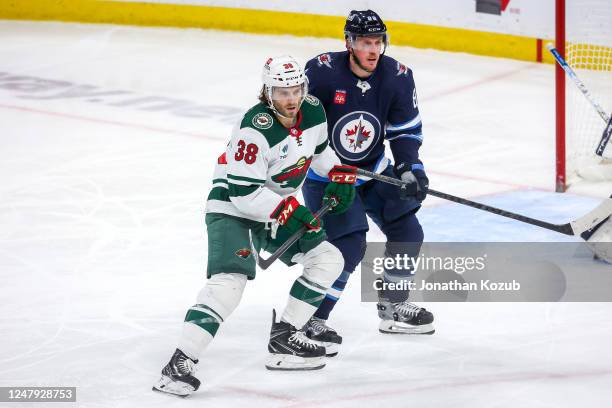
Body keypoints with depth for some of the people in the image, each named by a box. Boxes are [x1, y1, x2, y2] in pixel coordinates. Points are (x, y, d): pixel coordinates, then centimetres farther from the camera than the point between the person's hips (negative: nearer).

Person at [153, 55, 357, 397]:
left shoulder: (313, 111, -5)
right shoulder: (255, 130, -29)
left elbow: (320, 148, 19)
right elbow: (243, 192, -29)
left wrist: (341, 175, 4)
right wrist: (289, 212, -27)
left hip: (278, 208, 9)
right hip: (231, 207, -8)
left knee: (328, 259, 5)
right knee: (231, 280, -27)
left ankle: (283, 340, 9)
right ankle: (180, 364, -28)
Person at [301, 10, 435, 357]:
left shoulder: (398, 77, -11)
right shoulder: (322, 71, -24)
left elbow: (406, 129, -3)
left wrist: (411, 168, -16)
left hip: (373, 171, 6)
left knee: (408, 233, 8)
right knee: (350, 245, -19)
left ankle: (393, 305, 29)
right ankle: (312, 320, -9)